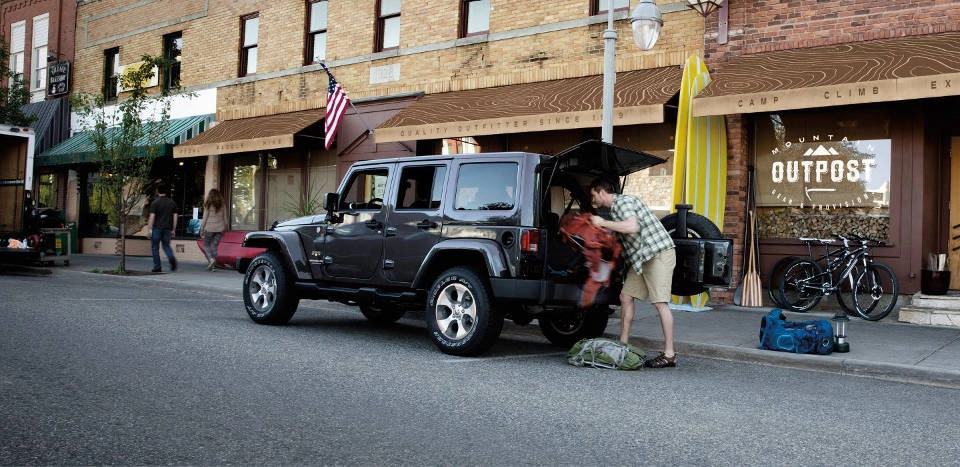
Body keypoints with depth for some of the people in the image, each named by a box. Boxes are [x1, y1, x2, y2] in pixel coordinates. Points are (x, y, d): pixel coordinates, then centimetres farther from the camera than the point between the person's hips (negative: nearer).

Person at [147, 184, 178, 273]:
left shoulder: (155, 202, -6)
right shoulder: (172, 202, 7)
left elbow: (152, 217, -10)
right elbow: (175, 217, 7)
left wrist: (148, 230, -7)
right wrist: (173, 230, 13)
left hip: (157, 228, -4)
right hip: (167, 229, 4)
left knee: (155, 248, 6)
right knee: (166, 246, 14)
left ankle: (157, 267, 5)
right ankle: (172, 258, -15)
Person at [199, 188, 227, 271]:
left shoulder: (208, 205, -5)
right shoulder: (222, 205, 4)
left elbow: (204, 218, -4)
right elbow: (225, 219, 7)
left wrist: (202, 229, 3)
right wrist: (225, 228, 18)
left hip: (209, 228, -3)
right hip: (220, 228, 3)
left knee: (206, 245, 11)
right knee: (214, 246, 8)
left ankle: (211, 259, -12)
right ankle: (212, 265, 4)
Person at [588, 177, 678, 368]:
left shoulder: (623, 201, -11)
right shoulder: (615, 208, 19)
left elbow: (633, 227, -27)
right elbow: (618, 237, 28)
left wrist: (603, 223, -19)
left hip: (659, 254, -10)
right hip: (640, 258, 10)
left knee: (659, 302, -12)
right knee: (625, 297, 7)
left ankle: (669, 354, -9)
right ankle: (623, 344, 14)